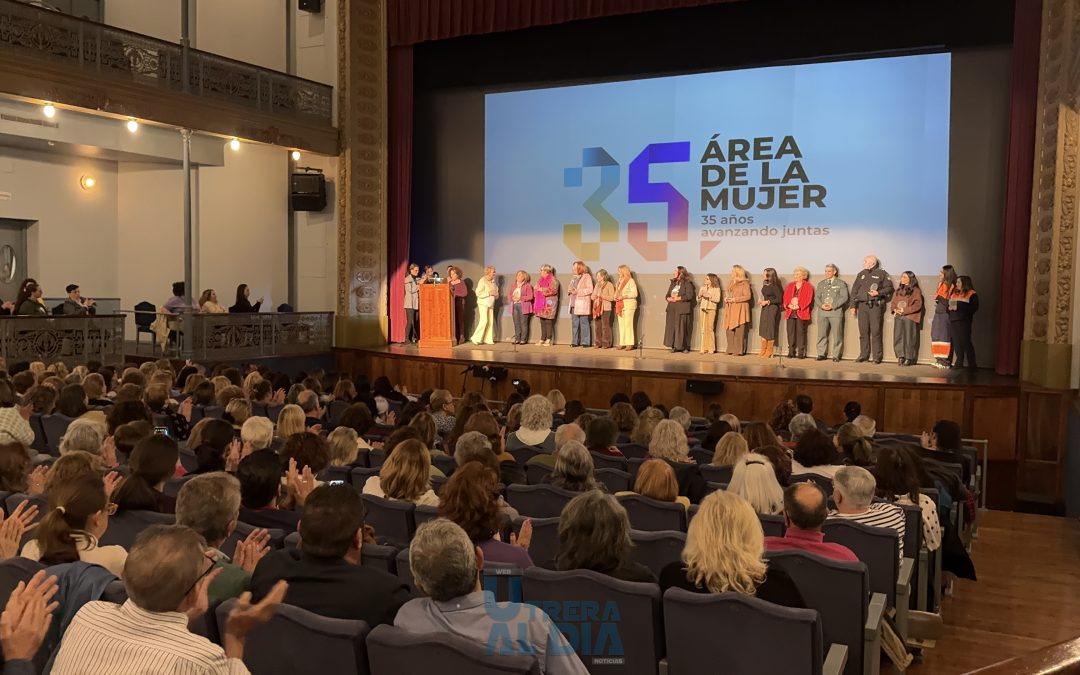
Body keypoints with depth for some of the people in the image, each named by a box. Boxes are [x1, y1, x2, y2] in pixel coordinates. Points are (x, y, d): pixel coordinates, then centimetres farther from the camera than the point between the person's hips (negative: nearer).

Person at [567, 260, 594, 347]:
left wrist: (578, 291, -18)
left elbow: (590, 289, -12)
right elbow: (571, 288, 26)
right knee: (574, 323, 7)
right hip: (574, 304, 7)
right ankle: (575, 342, 12)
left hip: (583, 304, -7)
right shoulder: (574, 277, 20)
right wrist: (569, 291, 3)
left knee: (584, 323, -6)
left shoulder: (587, 277, -3)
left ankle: (585, 342, -2)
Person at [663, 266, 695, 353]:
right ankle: (674, 346, 6)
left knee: (682, 327, -5)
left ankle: (685, 347, 2)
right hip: (672, 308, 6)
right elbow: (667, 294, 18)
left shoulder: (687, 283, -3)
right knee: (671, 327, 1)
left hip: (682, 309, -6)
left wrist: (678, 298, -15)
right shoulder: (673, 282, 18)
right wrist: (669, 298, -4)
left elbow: (689, 295, -13)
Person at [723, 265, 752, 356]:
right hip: (730, 309, 7)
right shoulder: (730, 283, 20)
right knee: (729, 330, 1)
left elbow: (747, 296, -10)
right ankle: (731, 350, 5)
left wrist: (734, 299, -14)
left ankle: (739, 351, -6)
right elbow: (726, 294, 28)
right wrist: (725, 298, 5)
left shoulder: (745, 283, -3)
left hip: (740, 309, -7)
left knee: (739, 330, -8)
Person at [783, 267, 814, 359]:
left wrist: (799, 306, -15)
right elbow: (785, 297, 12)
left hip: (801, 313, -4)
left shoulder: (808, 286, 4)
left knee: (800, 332, -5)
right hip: (790, 312, 4)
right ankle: (791, 352, 6)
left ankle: (801, 353, -2)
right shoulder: (790, 285, 19)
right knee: (790, 332, 1)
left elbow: (808, 299, -5)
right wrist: (788, 305, -7)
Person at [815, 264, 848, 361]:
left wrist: (833, 305, -13)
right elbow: (817, 296, 13)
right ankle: (822, 354, 9)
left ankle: (836, 355, 1)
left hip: (836, 312, -3)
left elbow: (844, 297, -2)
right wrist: (821, 305, -8)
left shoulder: (841, 283, 7)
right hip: (822, 312, 3)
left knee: (837, 335, -4)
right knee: (822, 334, 2)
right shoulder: (821, 283, 19)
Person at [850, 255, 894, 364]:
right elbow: (854, 290, 17)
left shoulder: (882, 274, 4)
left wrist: (878, 293, -14)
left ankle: (877, 357, -2)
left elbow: (889, 288, 2)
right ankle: (864, 356, 10)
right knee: (863, 332, 4)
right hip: (862, 306, 4)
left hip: (875, 306, -4)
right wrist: (853, 305, 11)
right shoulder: (861, 274, 18)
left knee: (876, 332, -6)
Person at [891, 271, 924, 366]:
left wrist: (904, 310, -13)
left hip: (910, 317, -5)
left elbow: (917, 305, -7)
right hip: (898, 317, 5)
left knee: (909, 338, -6)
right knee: (898, 337, 1)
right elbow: (893, 303, 19)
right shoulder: (898, 291, 19)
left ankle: (909, 358, -2)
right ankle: (900, 357, 6)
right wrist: (895, 309, -3)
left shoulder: (916, 291, 1)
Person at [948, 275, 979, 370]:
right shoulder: (954, 293, 17)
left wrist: (959, 307, -19)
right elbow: (949, 304, 24)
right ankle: (959, 363, 13)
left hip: (964, 322, -6)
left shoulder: (972, 294, -4)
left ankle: (972, 364, 1)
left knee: (966, 342, -5)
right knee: (956, 343, 6)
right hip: (952, 321, 6)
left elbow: (974, 308, -14)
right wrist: (949, 307, 0)